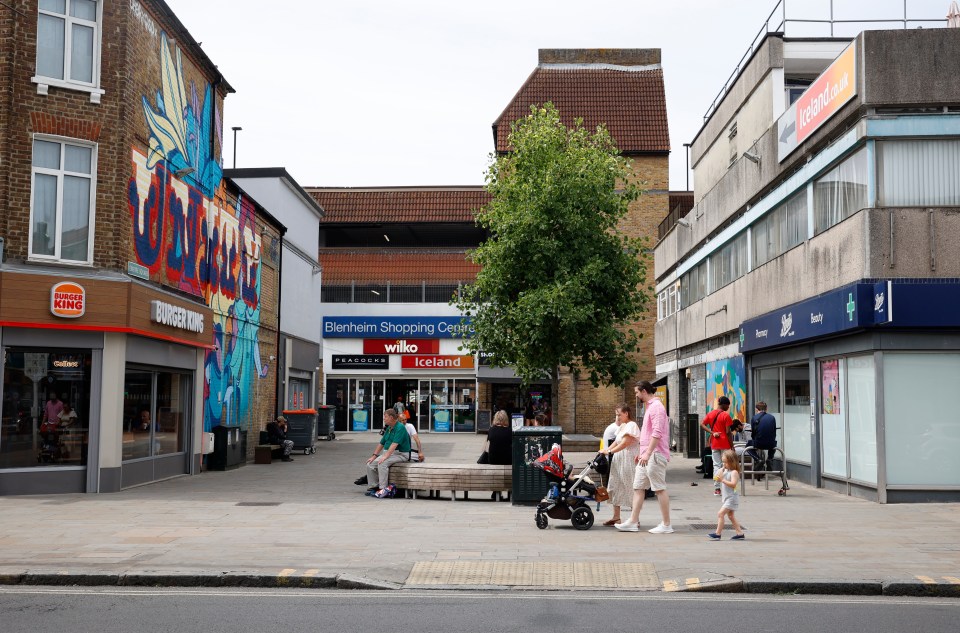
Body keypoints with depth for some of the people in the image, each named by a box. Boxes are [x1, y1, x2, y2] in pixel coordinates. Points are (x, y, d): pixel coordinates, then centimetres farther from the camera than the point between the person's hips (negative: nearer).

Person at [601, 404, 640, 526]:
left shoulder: (631, 426, -13)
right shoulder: (621, 426, 18)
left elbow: (625, 443, -21)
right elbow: (616, 442, 15)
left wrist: (609, 451, -24)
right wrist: (605, 450, 0)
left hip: (629, 460, -10)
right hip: (618, 460, 10)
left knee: (631, 488, -6)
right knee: (616, 487, 10)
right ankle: (616, 517, 15)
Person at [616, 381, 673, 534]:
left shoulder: (656, 406, -14)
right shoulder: (649, 407, 19)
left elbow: (657, 433, -23)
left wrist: (648, 453, -27)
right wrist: (642, 452, 26)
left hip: (655, 454, -11)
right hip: (647, 455, 11)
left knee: (660, 489, -5)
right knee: (638, 487, 9)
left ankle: (666, 525, 0)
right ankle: (633, 522, 11)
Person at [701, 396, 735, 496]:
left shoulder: (710, 414, 7)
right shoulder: (726, 415, -10)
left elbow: (702, 424, -2)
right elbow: (728, 432, -12)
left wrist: (712, 432, -7)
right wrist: (732, 445, -6)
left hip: (714, 443, 5)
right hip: (724, 443, -4)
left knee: (716, 465, 8)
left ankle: (716, 489, 4)